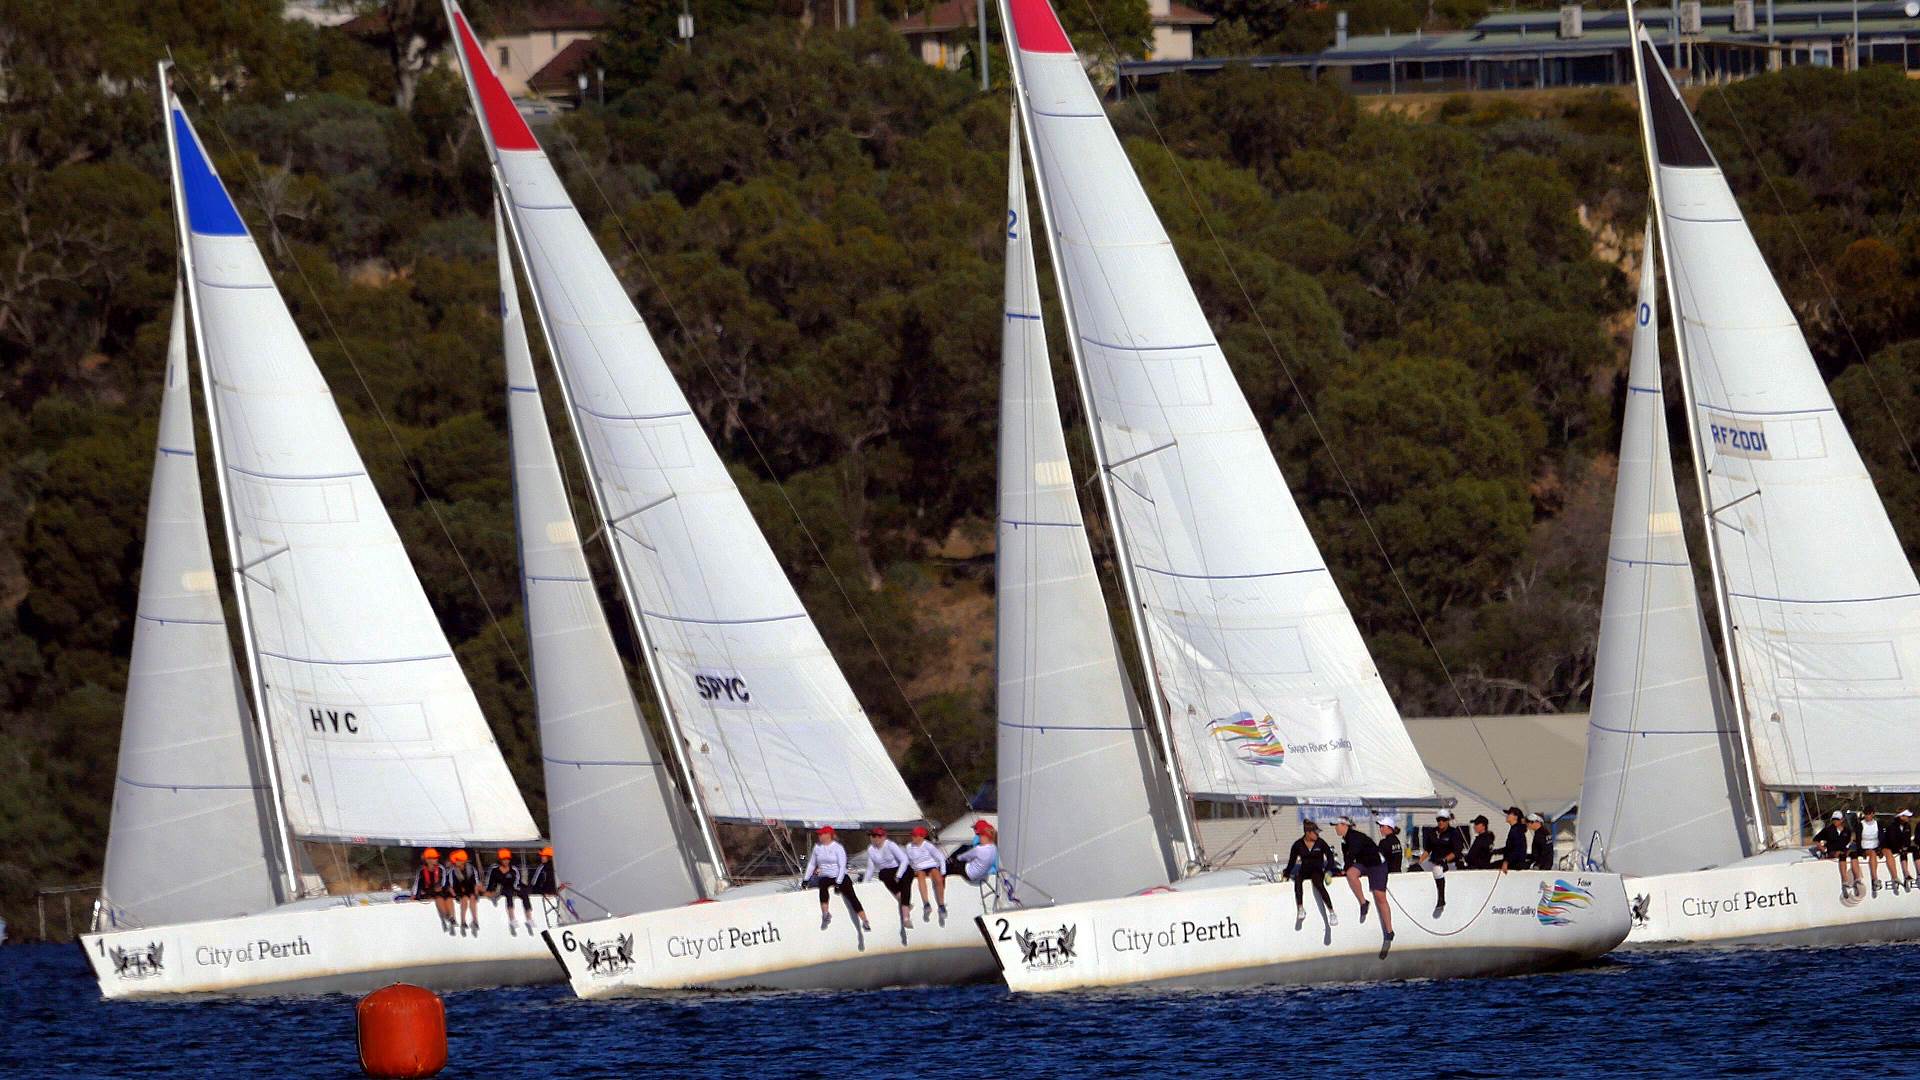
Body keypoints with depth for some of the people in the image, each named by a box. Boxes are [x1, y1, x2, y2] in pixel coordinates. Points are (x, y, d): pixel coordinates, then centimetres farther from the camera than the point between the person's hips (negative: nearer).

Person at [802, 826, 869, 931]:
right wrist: (805, 879, 8)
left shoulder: (837, 847, -8)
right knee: (822, 887, -32)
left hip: (840, 878, -3)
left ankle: (865, 922, -6)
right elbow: (811, 864, 14)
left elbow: (842, 866, -13)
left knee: (852, 897, -9)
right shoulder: (817, 847, 6)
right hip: (825, 877, 3)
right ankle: (825, 914, -33)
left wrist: (838, 883, -22)